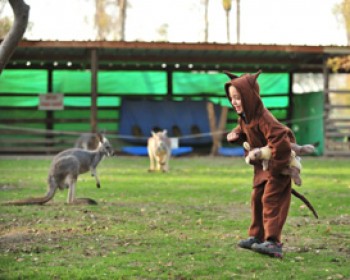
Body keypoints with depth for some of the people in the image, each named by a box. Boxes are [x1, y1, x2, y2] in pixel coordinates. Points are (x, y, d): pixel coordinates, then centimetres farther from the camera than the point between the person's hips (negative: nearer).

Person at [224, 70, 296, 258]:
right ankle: (256, 237, 24)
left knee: (270, 200, -16)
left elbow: (281, 142, -37)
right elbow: (243, 131, 21)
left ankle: (273, 242, -21)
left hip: (278, 165, -10)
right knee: (257, 199, 14)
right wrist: (235, 135, -4)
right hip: (262, 166, 10)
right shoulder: (244, 118, -1)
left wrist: (275, 167, -28)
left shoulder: (263, 119, -31)